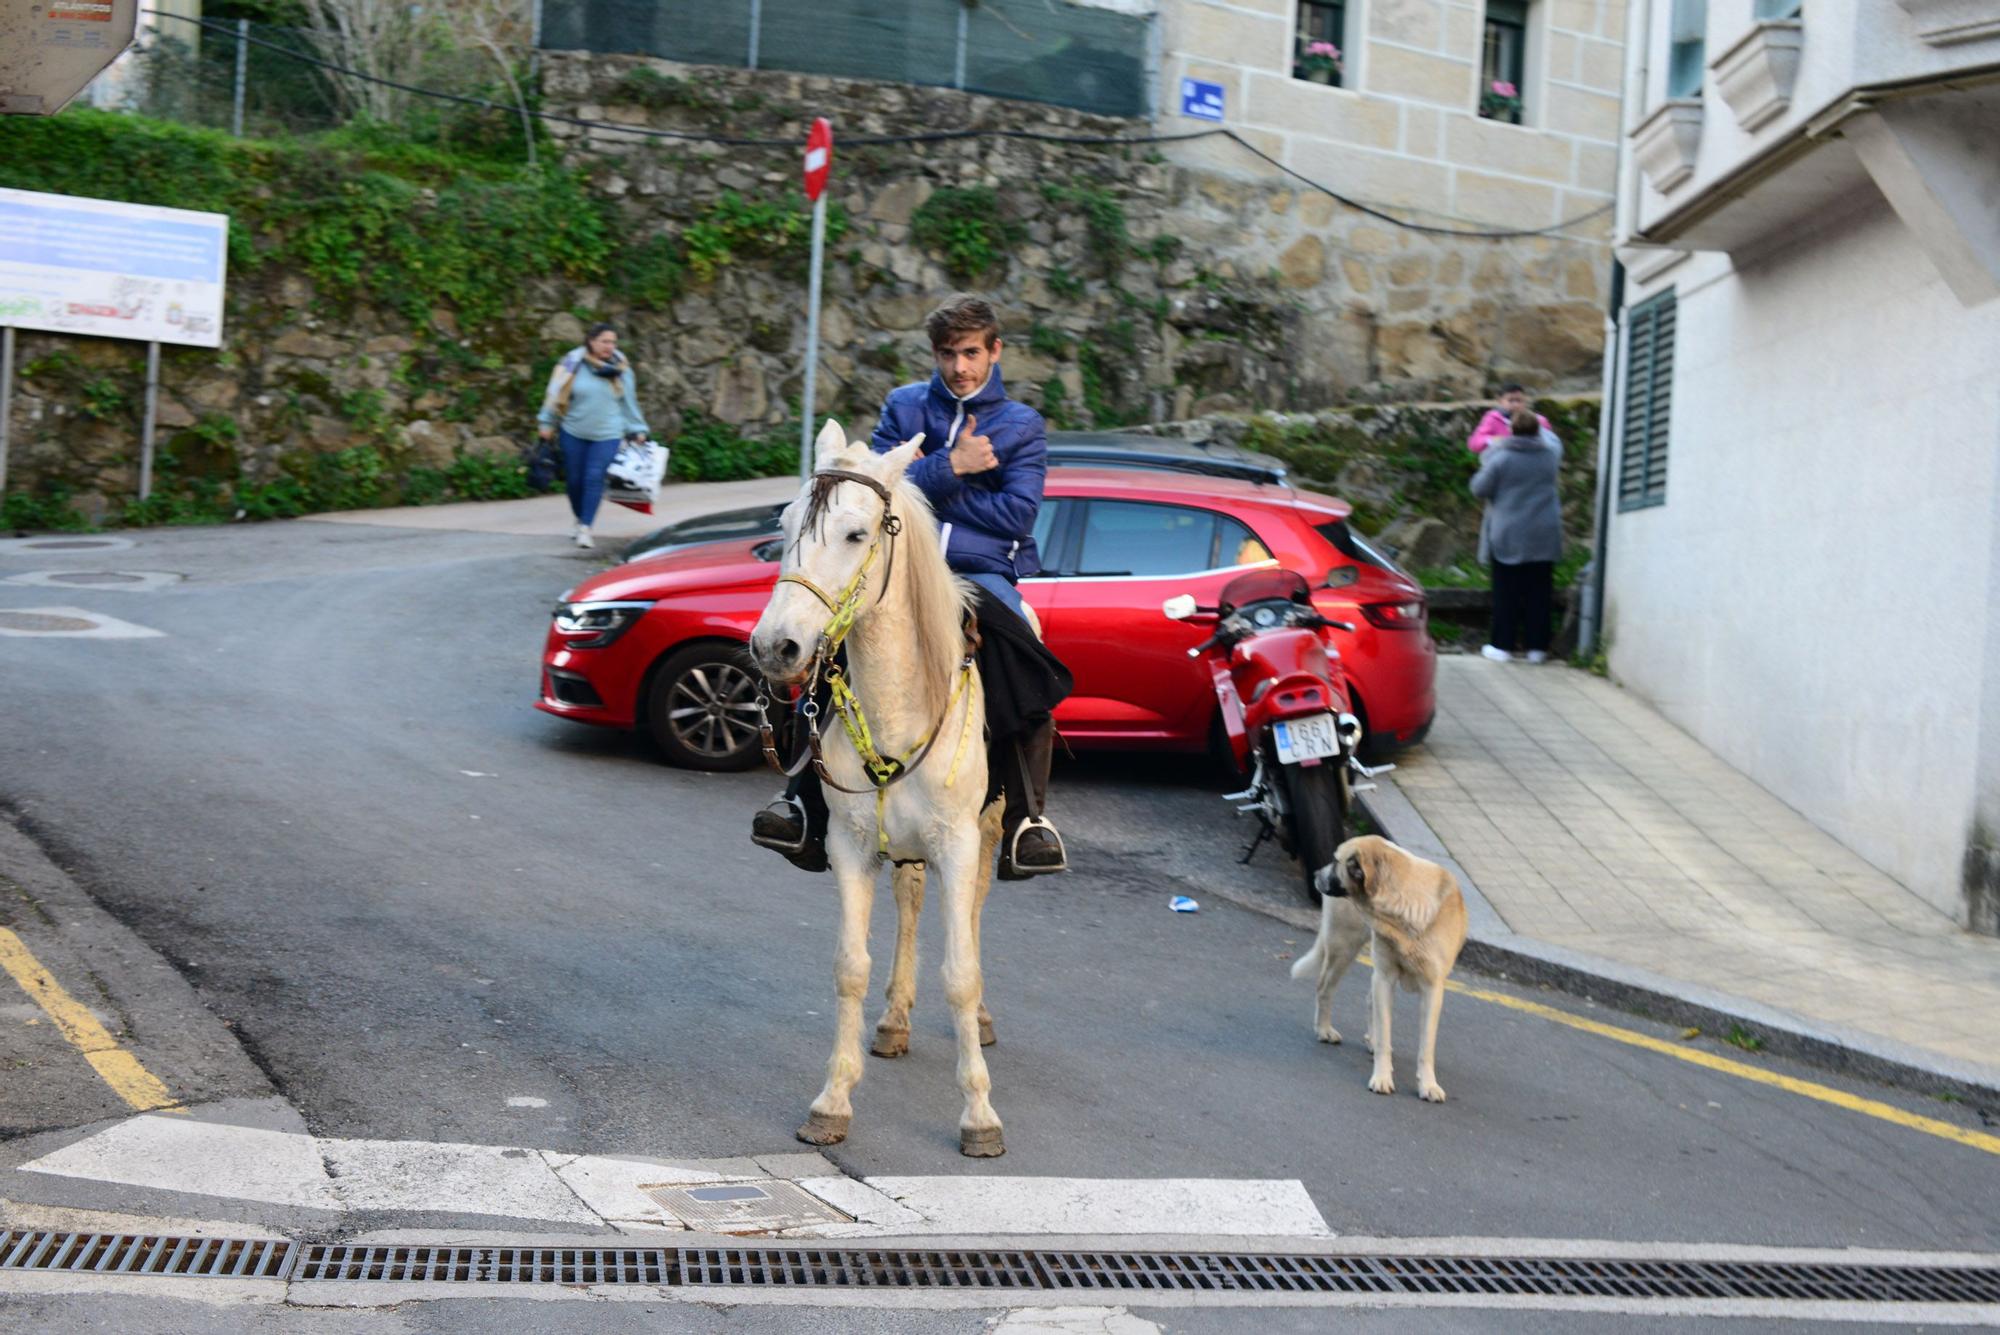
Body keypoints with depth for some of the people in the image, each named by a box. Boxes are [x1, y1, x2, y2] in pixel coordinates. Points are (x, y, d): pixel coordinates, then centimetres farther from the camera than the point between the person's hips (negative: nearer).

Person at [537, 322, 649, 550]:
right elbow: (556, 394, 3)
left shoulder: (620, 369, 0)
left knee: (595, 478, -11)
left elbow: (629, 402, 9)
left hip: (607, 435, 0)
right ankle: (579, 521, 30)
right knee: (575, 479, 7)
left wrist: (637, 430, 10)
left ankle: (585, 528, -8)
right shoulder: (573, 363, -5)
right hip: (574, 432, 0)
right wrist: (548, 423, 5)